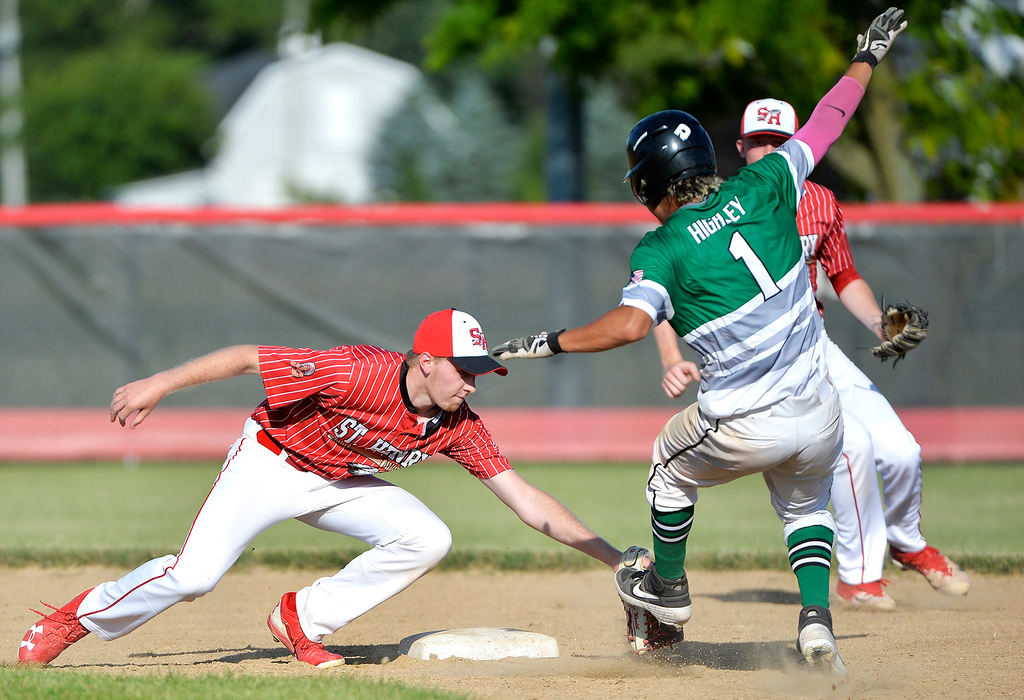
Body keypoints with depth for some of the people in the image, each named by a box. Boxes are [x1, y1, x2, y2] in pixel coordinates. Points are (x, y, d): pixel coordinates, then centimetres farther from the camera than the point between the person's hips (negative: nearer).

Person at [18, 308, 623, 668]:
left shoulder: (459, 427, -16)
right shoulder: (359, 373, -33)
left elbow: (529, 503, -13)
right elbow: (249, 357, -26)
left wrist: (614, 557, -19)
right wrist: (159, 385, -22)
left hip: (341, 484, 6)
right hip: (270, 463, -6)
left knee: (427, 539, -16)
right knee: (193, 576, -18)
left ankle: (303, 620, -3)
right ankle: (82, 616, 9)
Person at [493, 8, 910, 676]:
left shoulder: (661, 250, -11)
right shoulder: (763, 189, -1)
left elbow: (631, 322, -28)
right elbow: (826, 121, 10)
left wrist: (547, 343, -17)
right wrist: (869, 57, 24)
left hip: (743, 430, -4)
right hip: (821, 417, 4)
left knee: (672, 465, 29)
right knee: (805, 505, 30)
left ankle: (669, 589, 45)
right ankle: (816, 616, 7)